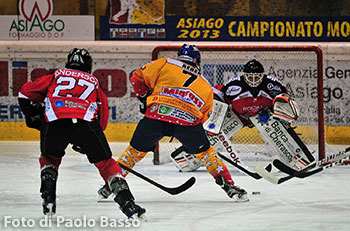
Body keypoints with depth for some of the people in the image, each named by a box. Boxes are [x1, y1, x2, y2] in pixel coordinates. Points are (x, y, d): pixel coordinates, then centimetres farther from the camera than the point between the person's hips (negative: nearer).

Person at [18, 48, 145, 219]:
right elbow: (103, 118, 34)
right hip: (86, 121, 0)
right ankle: (128, 204, 0)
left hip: (54, 121, 0)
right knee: (105, 163, 12)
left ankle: (48, 197, 12)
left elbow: (26, 93, 29)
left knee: (49, 158, 29)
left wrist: (34, 116, 39)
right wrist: (85, 143, 43)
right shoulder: (94, 82, 33)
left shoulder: (55, 76, 32)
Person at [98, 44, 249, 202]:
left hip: (157, 113, -1)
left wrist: (145, 98, 32)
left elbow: (137, 78, 19)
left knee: (136, 150, 19)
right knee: (204, 152, 22)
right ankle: (228, 185, 15)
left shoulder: (165, 64, 21)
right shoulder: (206, 87, 27)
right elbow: (205, 118, 29)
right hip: (188, 120, 1)